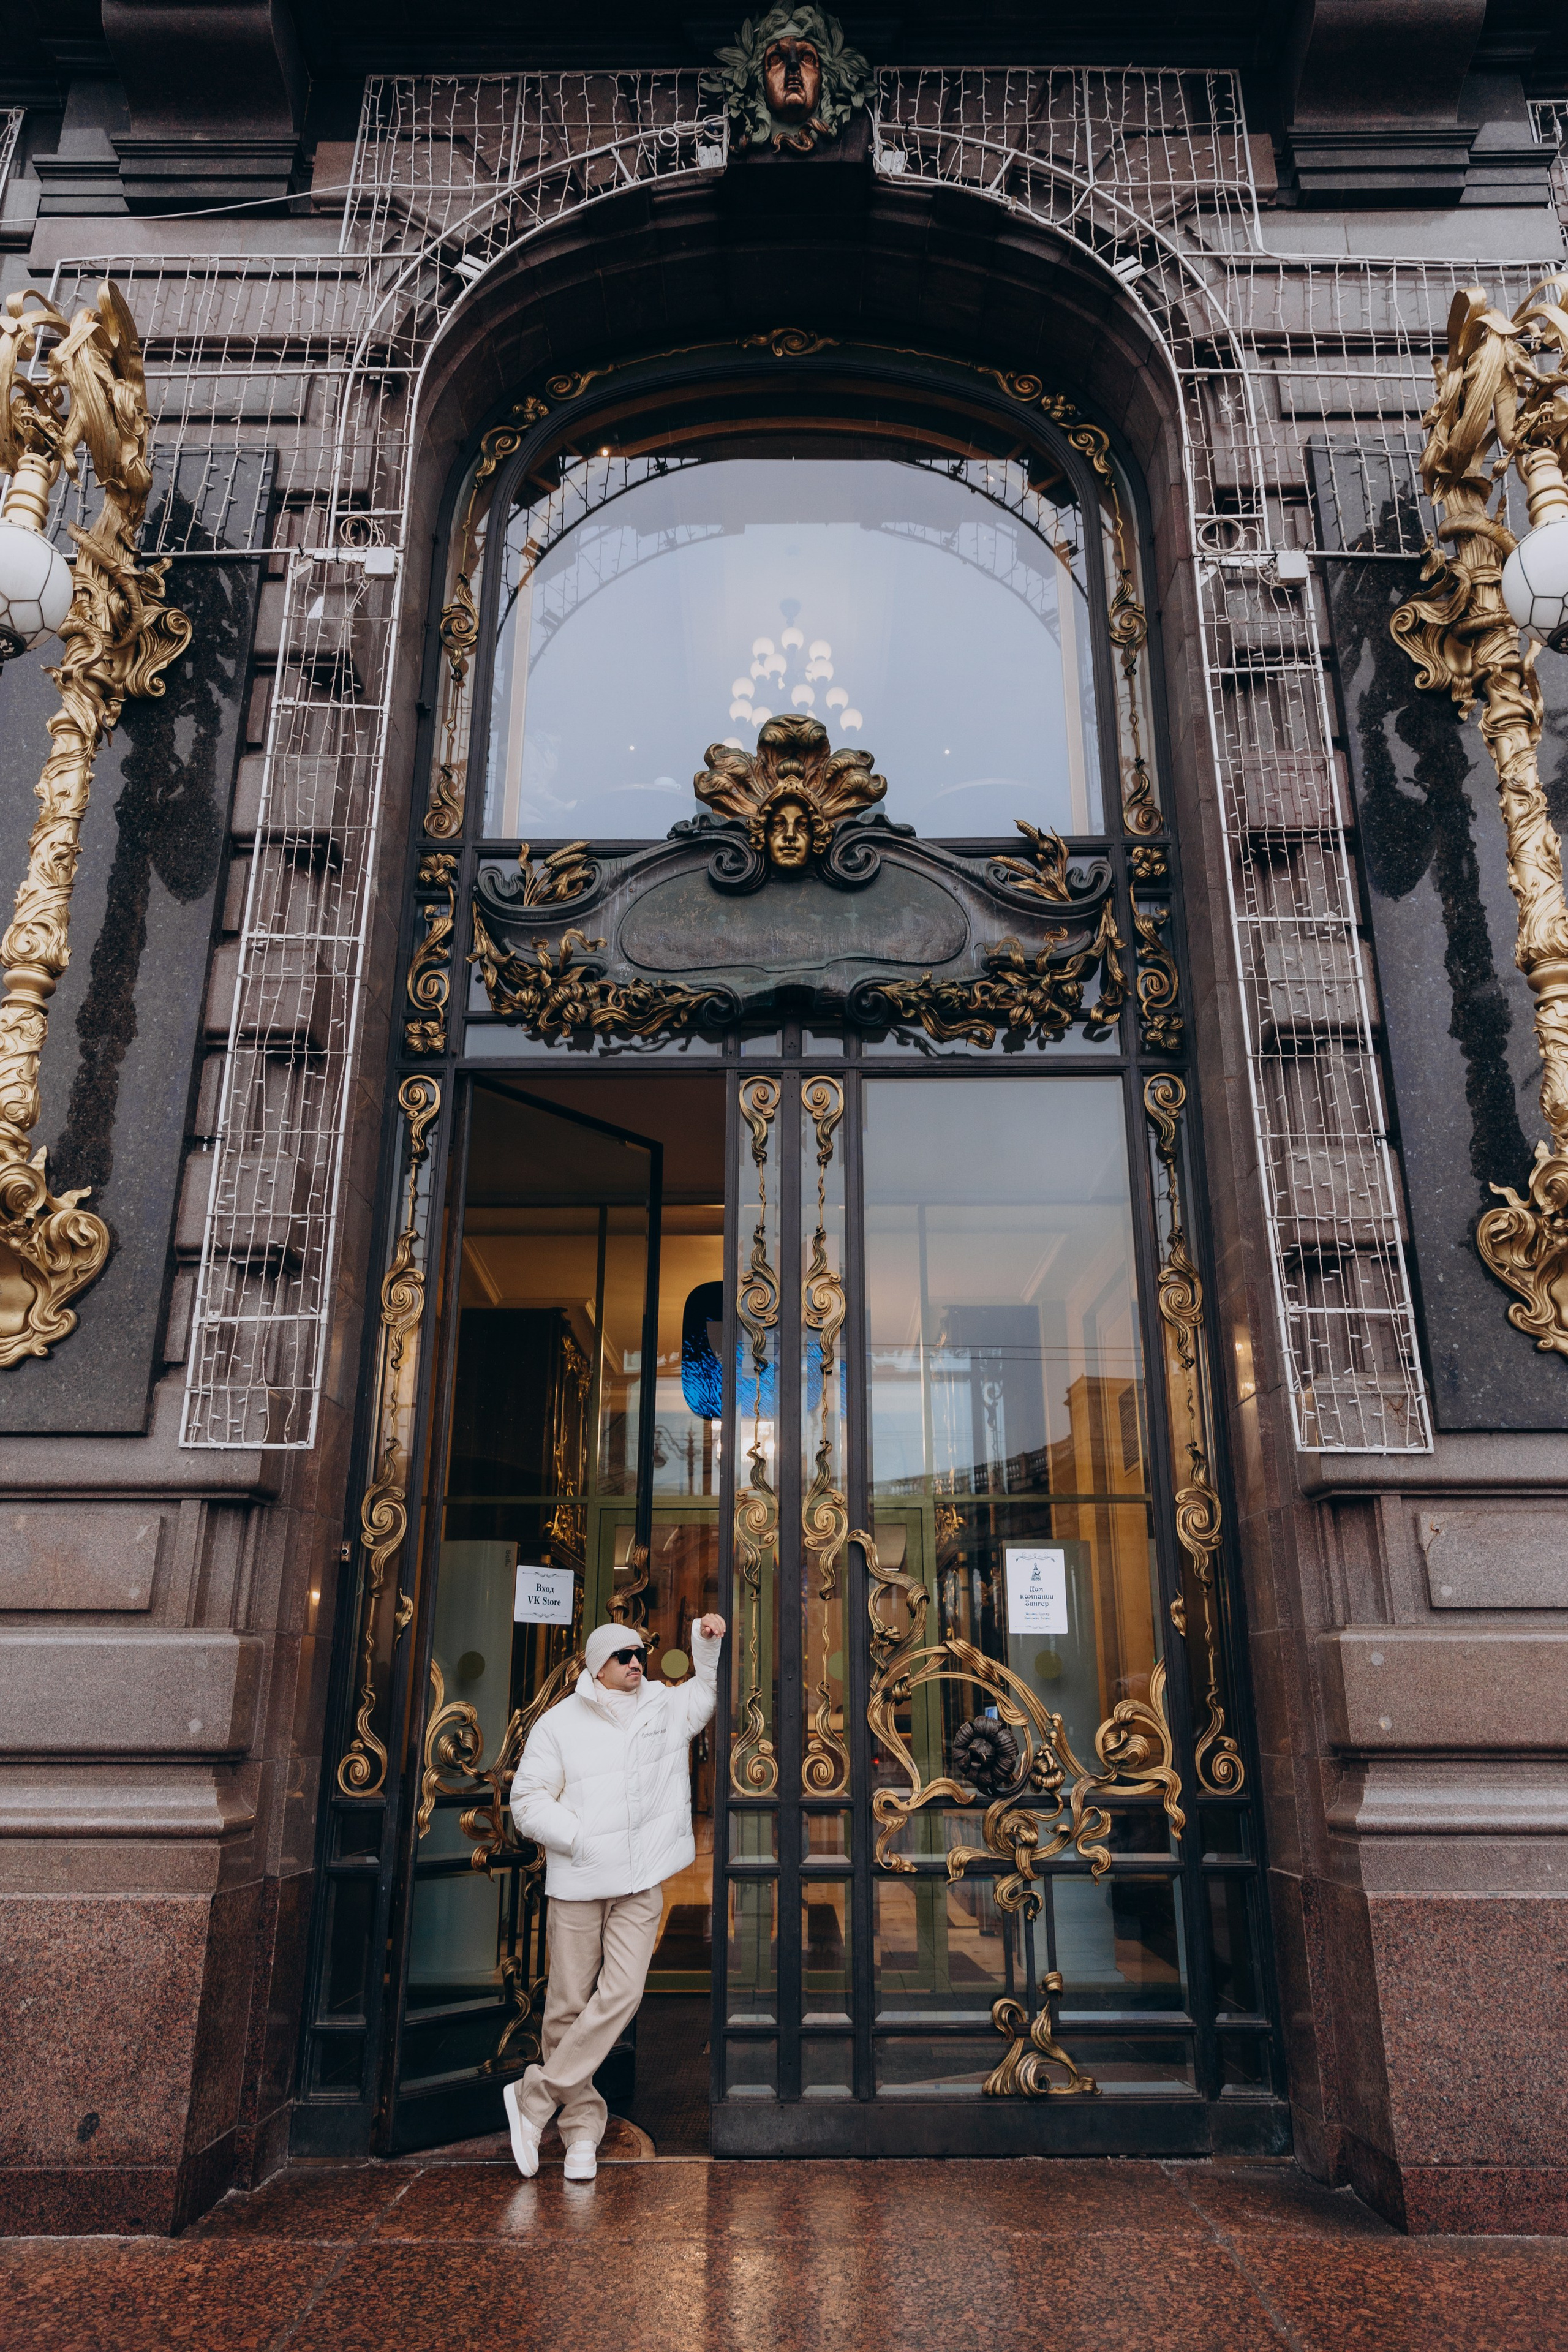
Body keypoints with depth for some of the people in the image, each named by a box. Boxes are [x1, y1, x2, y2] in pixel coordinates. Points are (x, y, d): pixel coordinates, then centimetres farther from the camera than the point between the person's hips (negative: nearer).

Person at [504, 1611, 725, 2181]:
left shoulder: (667, 1706, 7)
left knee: (621, 1992, -11)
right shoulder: (559, 1723, -1)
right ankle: (583, 2127, 20)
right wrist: (582, 1838, -11)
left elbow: (707, 1690, 26)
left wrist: (705, 1643, 9)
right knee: (569, 2004, 3)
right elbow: (528, 1801, -2)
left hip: (642, 1882, 2)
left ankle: (533, 2098, 3)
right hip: (577, 1882, -2)